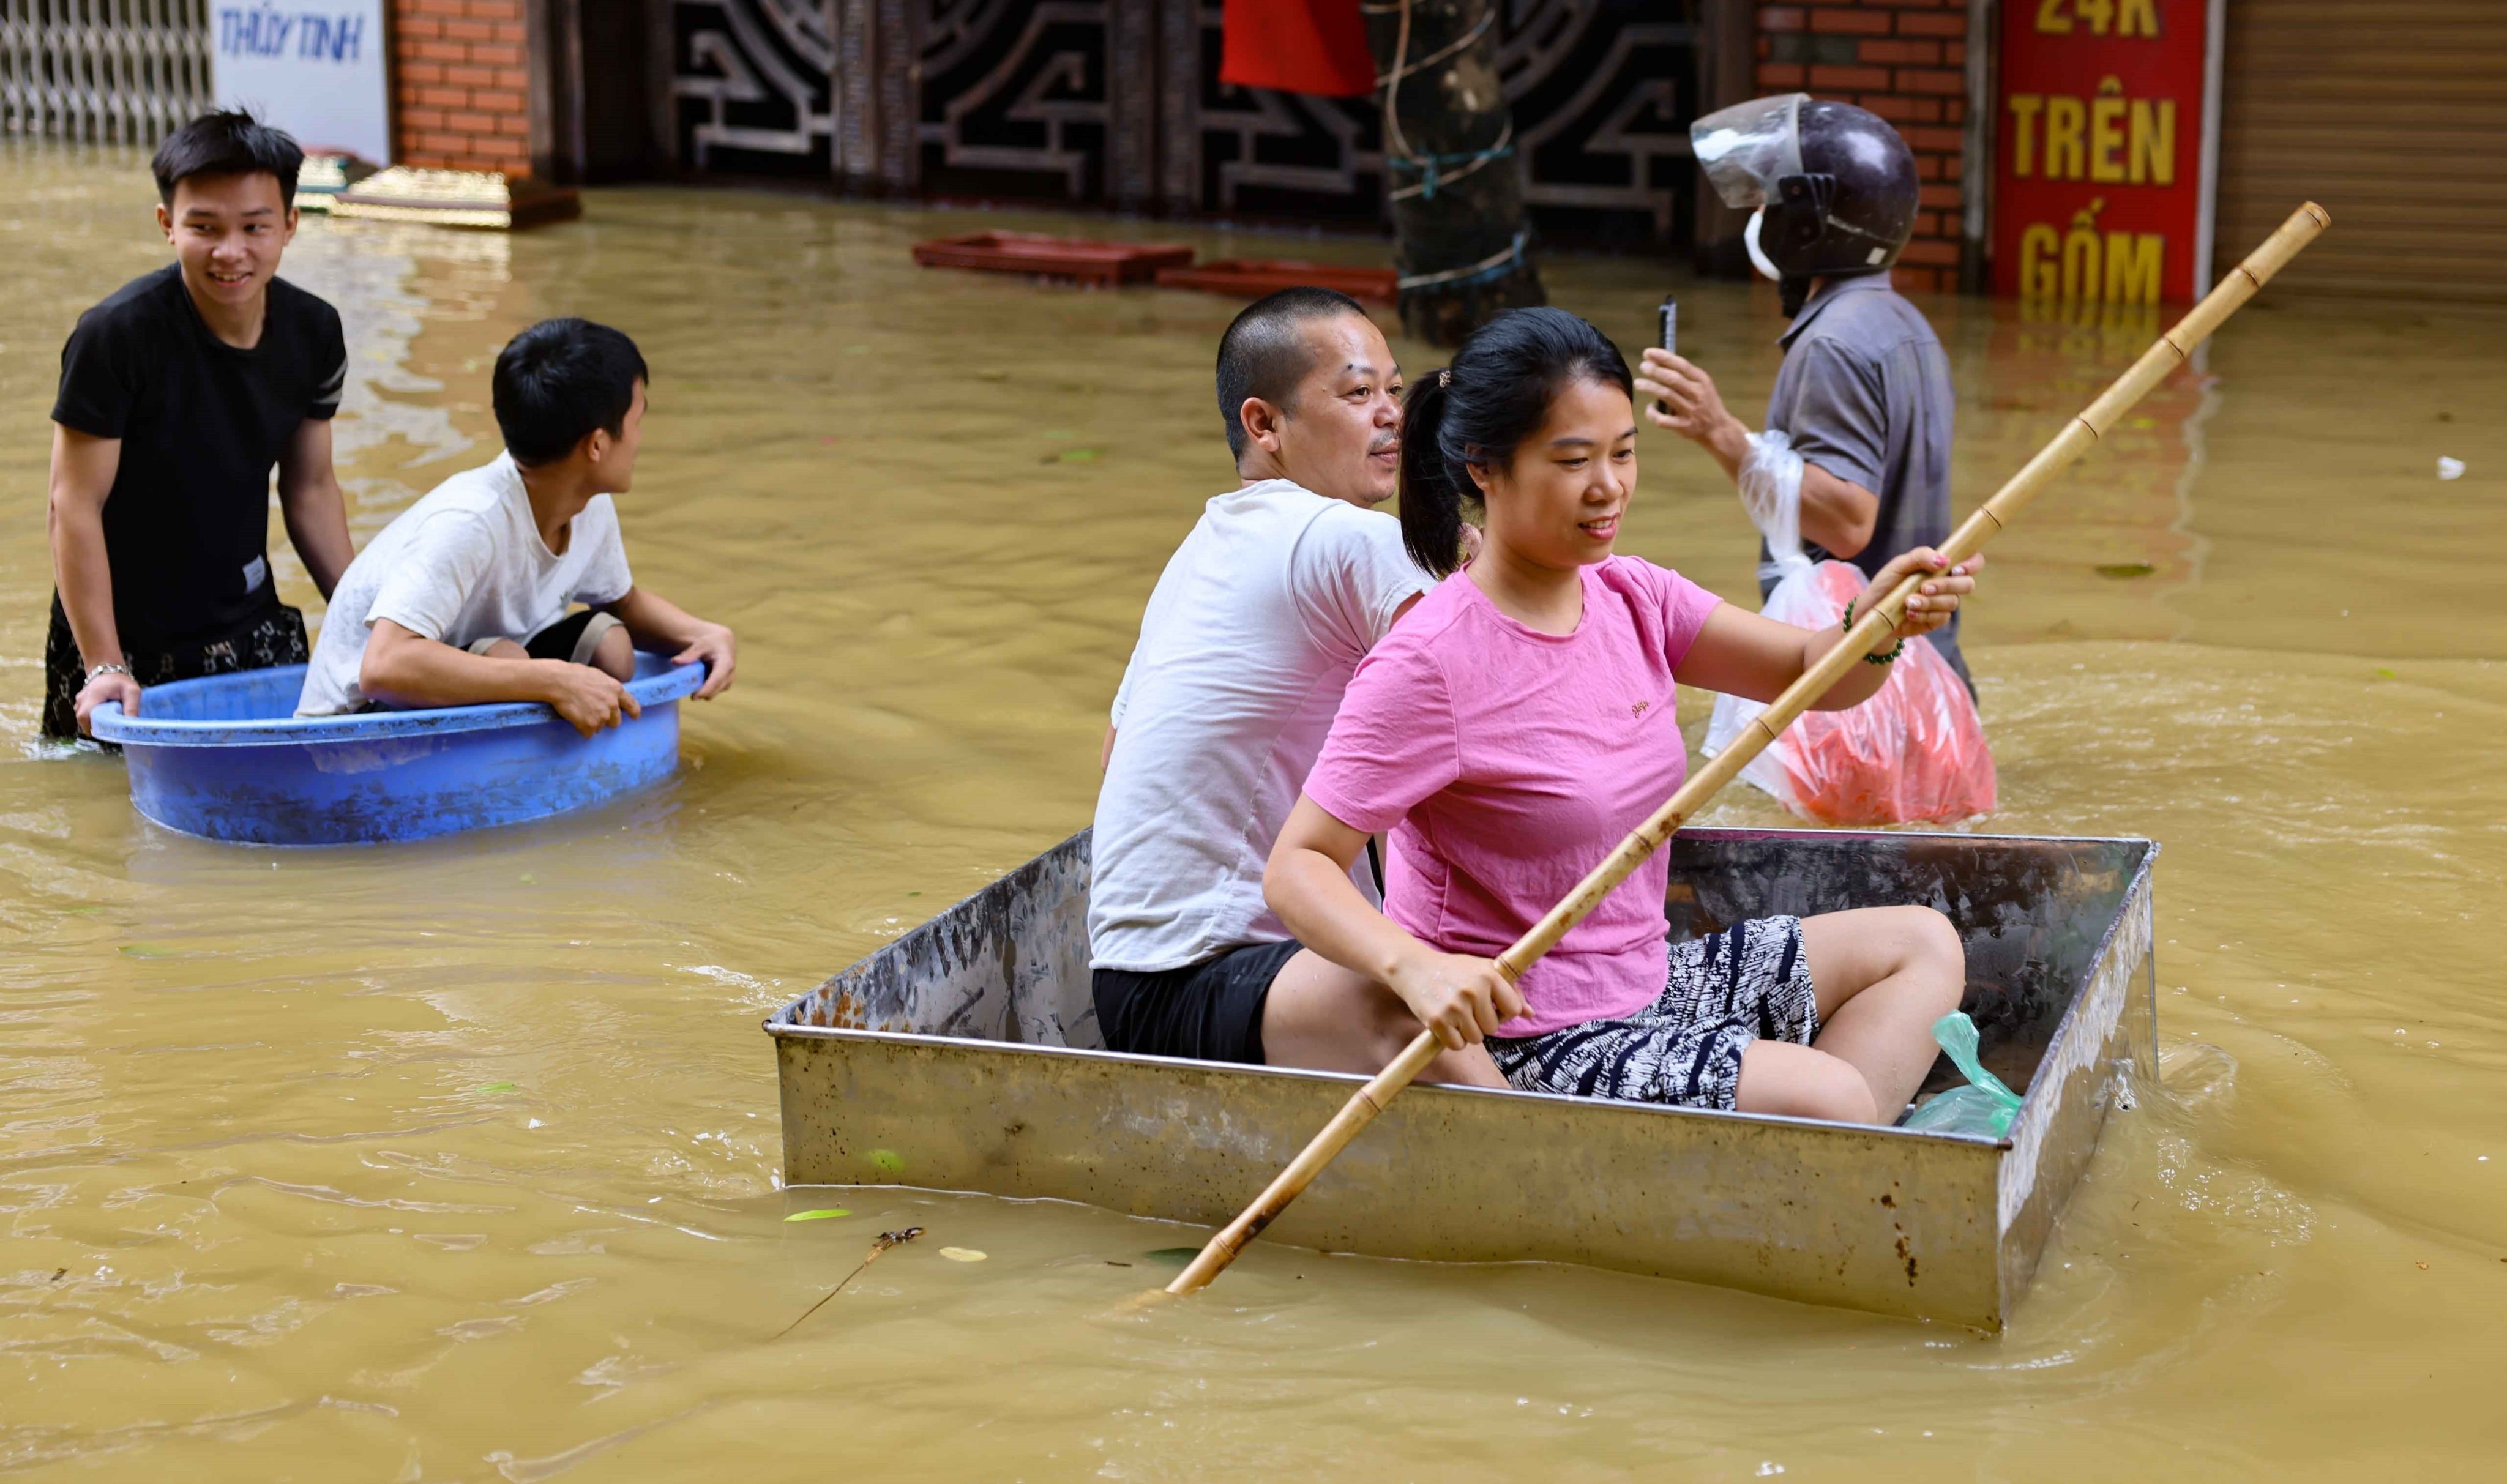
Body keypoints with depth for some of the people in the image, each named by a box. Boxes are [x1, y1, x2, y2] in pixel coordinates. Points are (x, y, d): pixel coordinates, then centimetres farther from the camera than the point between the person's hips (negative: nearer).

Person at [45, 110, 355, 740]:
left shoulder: (314, 333, -4)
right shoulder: (118, 335, -21)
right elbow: (76, 505, -19)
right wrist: (104, 665, -22)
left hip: (253, 631, 5)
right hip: (127, 640, -4)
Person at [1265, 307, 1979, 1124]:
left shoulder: (1631, 599, 3)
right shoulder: (1427, 665, -21)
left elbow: (1815, 676, 0)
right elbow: (1297, 867, -22)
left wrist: (1879, 627, -23)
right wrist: (1413, 966, -40)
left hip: (1647, 981, 9)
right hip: (1520, 1038, -9)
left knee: (1923, 945, 11)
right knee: (1830, 1095, -24)